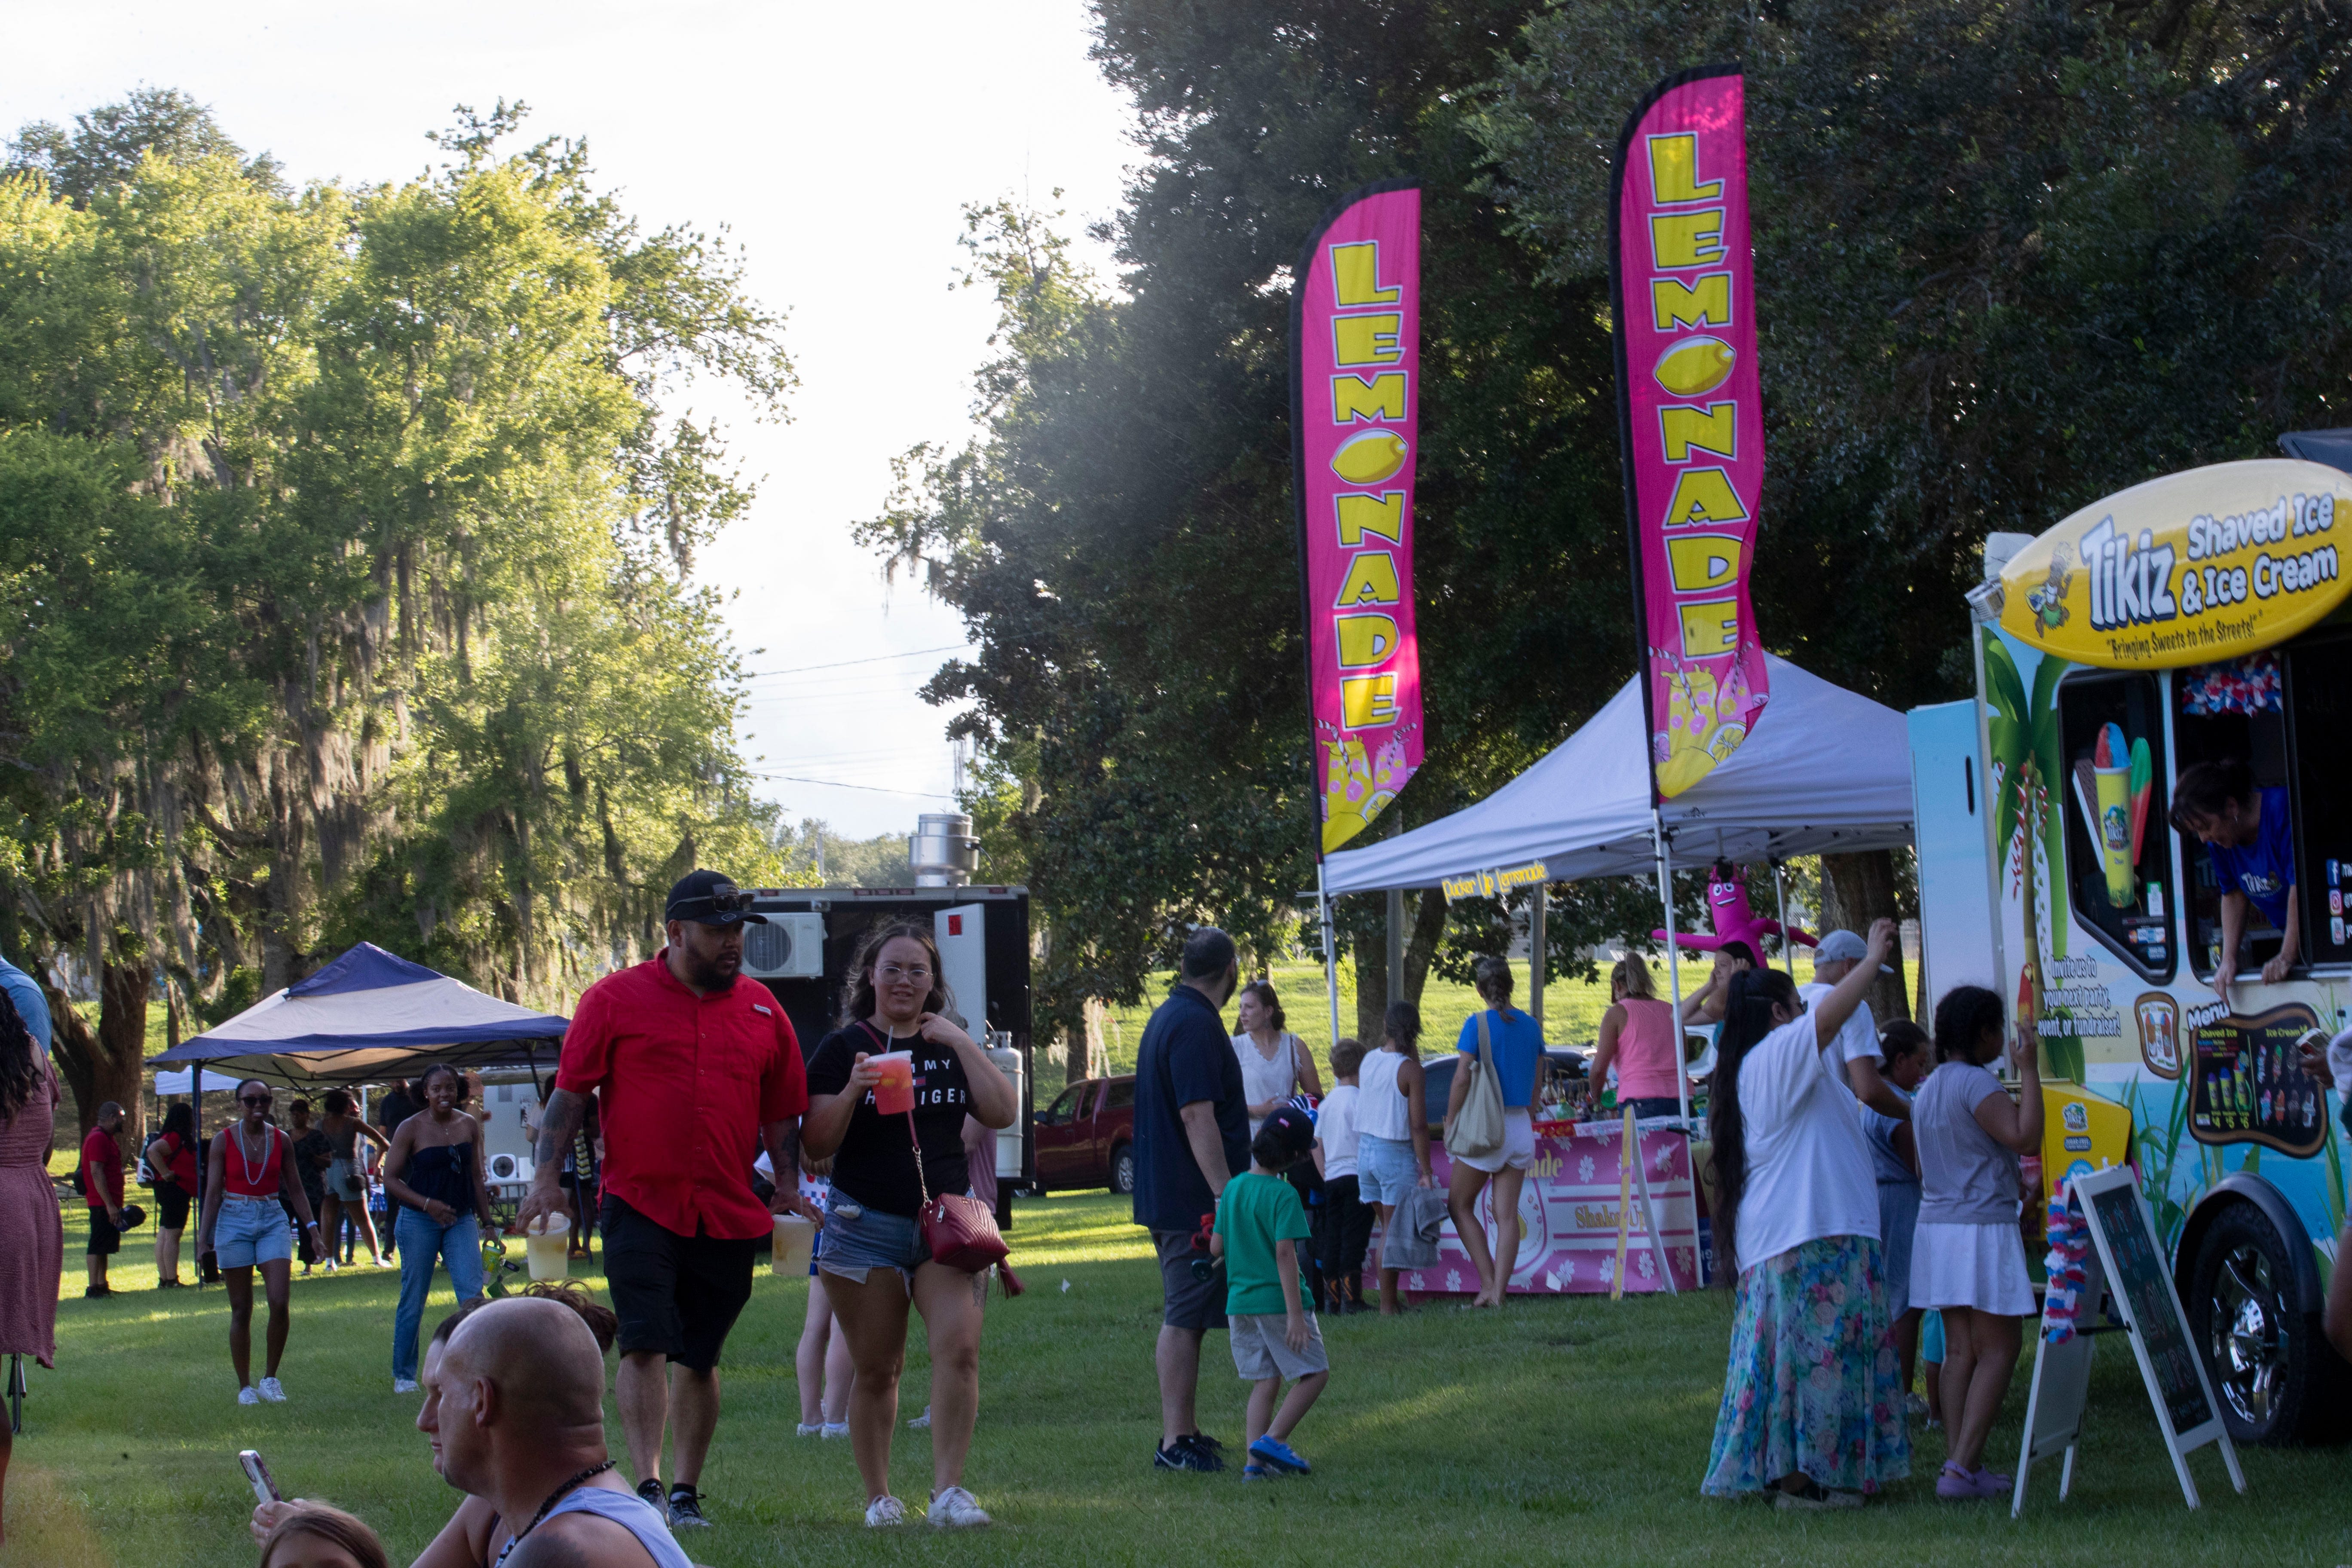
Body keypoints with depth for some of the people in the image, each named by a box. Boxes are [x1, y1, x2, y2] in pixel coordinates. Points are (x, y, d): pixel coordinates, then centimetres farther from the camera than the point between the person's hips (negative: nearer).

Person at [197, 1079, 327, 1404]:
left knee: (280, 1303, -12)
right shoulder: (224, 1140, -1)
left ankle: (270, 1378, 5)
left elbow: (295, 1190, 10)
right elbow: (213, 1193, 0)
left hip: (273, 1221, 2)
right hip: (234, 1221, -2)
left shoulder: (280, 1141, 5)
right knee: (241, 1310, 2)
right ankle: (245, 1386, 11)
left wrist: (312, 1227, 2)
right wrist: (203, 1238, -5)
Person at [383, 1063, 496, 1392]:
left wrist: (486, 1221, 12)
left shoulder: (469, 1127, 5)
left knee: (473, 1291, -11)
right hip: (419, 1223, -3)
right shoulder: (411, 1129, -6)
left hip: (461, 1220, 3)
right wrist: (427, 1204, -15)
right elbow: (391, 1179, -5)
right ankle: (403, 1374, 17)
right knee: (413, 1300, 4)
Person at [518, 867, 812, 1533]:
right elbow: (570, 1093, 1)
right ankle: (648, 1487, -15)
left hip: (729, 1216, 3)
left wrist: (788, 1185, 8)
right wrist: (546, 1178, -6)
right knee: (646, 1344, -14)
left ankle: (686, 1493, 16)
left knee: (699, 1357, 8)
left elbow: (781, 1109, 18)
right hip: (639, 1205, -3)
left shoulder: (761, 1009, 11)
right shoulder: (615, 998, 0)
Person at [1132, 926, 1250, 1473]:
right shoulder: (1196, 1026, -17)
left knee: (1184, 1319, 16)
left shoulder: (1167, 1017, 16)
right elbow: (1198, 1120, -23)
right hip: (1194, 1199, -10)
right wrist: (1228, 1200, -24)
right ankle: (1177, 1442, -5)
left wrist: (1251, 1109, 43)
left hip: (1169, 1198, 10)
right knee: (1184, 1320, -7)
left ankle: (1184, 1433, 22)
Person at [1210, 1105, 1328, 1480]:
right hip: (1277, 1300, -7)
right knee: (1315, 1373, 5)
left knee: (1264, 1382, 11)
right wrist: (1296, 1314, -19)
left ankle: (1256, 1461, 3)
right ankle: (1272, 1440, -6)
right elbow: (1285, 1253, -19)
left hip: (1239, 1301, 7)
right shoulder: (1283, 1195, -14)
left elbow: (1216, 1247, 8)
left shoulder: (1233, 1188, 6)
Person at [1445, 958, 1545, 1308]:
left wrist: (1450, 1120, -4)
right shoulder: (1531, 1026, 6)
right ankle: (1499, 1292, 0)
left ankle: (1488, 1282, 0)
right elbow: (1536, 1078, 12)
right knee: (1507, 1214, 5)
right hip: (1521, 1126, 5)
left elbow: (1462, 1078, -14)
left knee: (1460, 1204, 10)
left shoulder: (1478, 1024, -10)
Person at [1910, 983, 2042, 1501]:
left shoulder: (1929, 1090, 15)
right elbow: (2026, 1138, -24)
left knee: (1961, 1350, 9)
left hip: (1938, 1225, 9)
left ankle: (1962, 1466, 7)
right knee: (2000, 1348, -5)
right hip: (1982, 1228, -9)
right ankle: (1963, 1467, -12)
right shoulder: (1975, 1084, -14)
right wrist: (2029, 1069, -17)